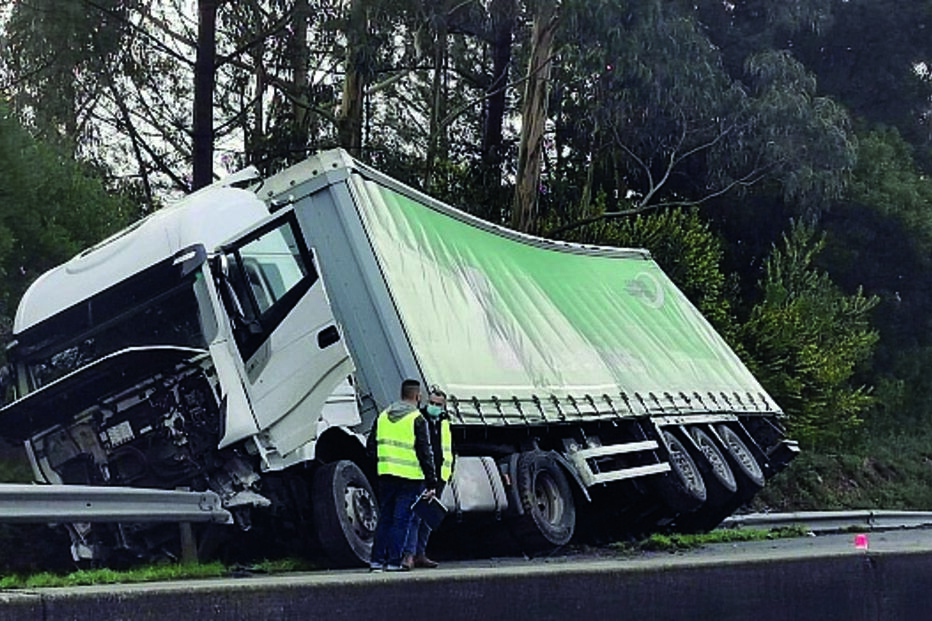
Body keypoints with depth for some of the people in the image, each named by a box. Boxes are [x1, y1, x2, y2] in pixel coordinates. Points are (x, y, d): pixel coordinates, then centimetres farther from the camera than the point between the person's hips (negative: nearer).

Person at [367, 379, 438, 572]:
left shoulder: (383, 416, 11)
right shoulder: (417, 420, -8)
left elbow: (371, 446, 15)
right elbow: (425, 453, -10)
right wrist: (431, 483, -7)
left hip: (386, 476, 5)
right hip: (409, 477, -5)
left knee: (385, 517, 13)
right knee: (401, 519, -1)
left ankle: (377, 559, 13)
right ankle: (394, 561, -2)